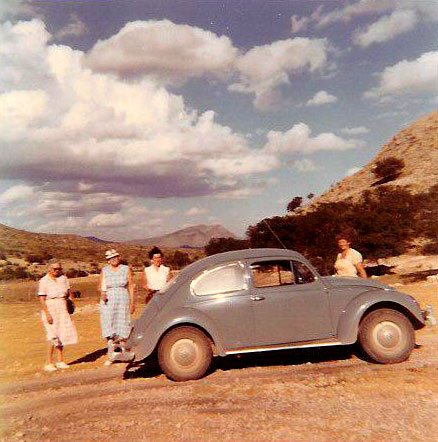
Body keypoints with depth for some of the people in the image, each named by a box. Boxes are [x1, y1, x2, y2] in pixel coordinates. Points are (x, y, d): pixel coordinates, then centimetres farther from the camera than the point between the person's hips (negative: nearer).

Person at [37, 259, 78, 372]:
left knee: (62, 335, 7)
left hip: (62, 310, 5)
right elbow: (42, 299, -12)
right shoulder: (44, 281, -8)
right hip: (50, 310, -5)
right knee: (54, 337, -8)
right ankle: (49, 363, 3)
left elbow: (68, 292, 14)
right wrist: (47, 314, -18)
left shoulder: (63, 278, 6)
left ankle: (60, 361, 18)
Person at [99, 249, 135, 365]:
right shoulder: (104, 271, 5)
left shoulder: (126, 269, 2)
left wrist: (132, 303, -2)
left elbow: (131, 287, 3)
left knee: (122, 326, -1)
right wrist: (102, 293, -13)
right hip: (108, 302, 1)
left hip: (123, 300, -1)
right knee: (109, 328, -1)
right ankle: (110, 356, 6)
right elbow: (100, 286, 10)